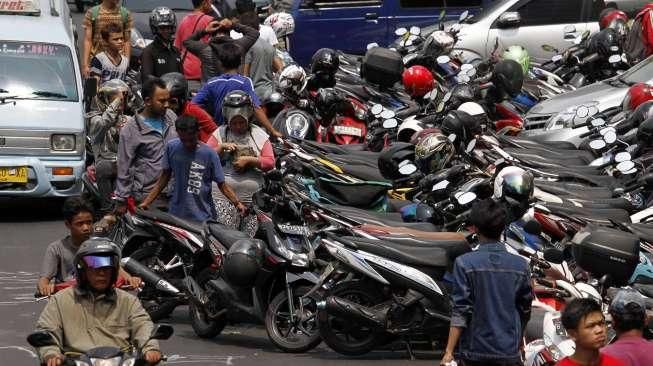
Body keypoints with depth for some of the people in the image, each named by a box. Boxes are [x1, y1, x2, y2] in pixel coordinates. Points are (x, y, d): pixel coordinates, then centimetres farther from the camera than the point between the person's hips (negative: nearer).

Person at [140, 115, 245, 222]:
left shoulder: (209, 153, -8)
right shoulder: (171, 148, -1)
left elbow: (221, 184, -3)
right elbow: (165, 177, 10)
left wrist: (237, 203, -17)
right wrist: (146, 202, 7)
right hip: (177, 214, 2)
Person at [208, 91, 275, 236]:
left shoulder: (259, 135, 10)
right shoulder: (220, 133, 11)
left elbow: (270, 162, 3)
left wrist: (249, 160, -11)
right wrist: (221, 147, -10)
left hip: (252, 197, 1)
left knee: (250, 238, -4)